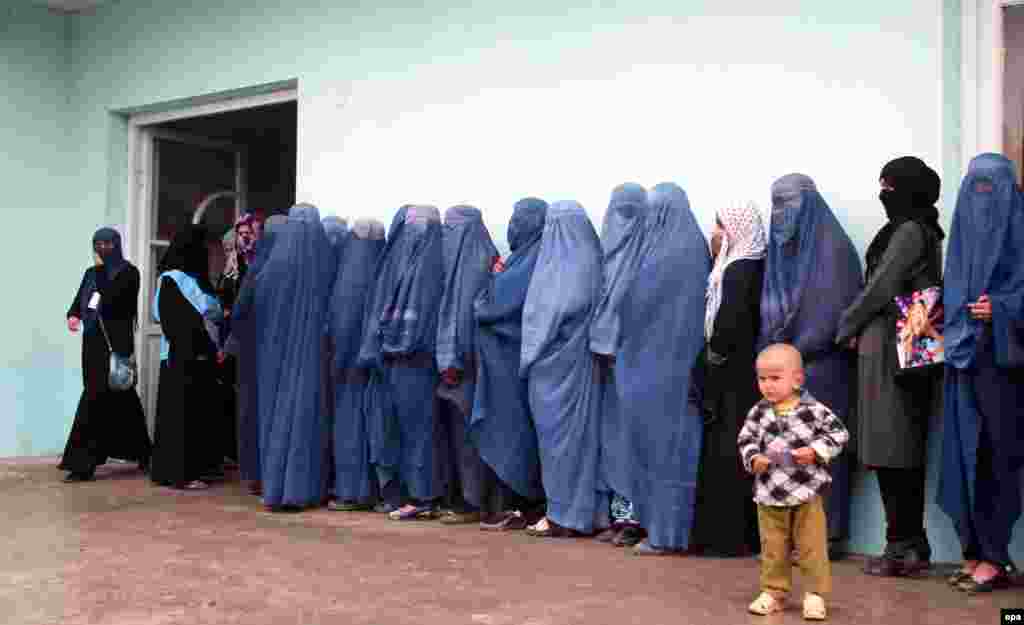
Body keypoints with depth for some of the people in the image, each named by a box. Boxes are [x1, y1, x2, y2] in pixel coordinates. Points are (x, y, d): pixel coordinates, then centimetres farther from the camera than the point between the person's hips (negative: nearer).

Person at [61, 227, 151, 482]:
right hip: (93, 341, 7)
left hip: (116, 341, -6)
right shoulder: (91, 273, 17)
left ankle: (82, 463, -13)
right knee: (119, 396, 10)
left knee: (95, 396, -13)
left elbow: (111, 297, -17)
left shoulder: (128, 271, -2)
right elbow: (78, 299, 10)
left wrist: (101, 268, -10)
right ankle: (140, 451, 21)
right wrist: (73, 316, -10)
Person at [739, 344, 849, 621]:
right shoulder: (758, 413, -2)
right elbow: (746, 440, 5)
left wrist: (815, 451, -18)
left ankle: (815, 594, 19)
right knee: (773, 548, 12)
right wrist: (753, 459, -13)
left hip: (806, 492, -3)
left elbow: (838, 433, -6)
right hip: (769, 494, 3)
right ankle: (773, 592, 25)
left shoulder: (814, 409, -11)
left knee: (811, 547, 6)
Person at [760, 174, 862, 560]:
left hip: (820, 366, -7)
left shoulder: (831, 246, -5)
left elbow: (835, 309, -13)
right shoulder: (781, 249, 16)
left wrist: (796, 353, -13)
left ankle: (826, 534, 3)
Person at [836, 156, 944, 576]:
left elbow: (880, 288, -13)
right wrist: (859, 325, 9)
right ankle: (911, 545, 16)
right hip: (900, 349, 9)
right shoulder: (919, 231, 17)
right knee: (901, 451, 11)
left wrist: (847, 325, 0)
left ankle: (904, 547, 0)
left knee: (893, 451, -5)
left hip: (891, 351, -9)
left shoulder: (909, 232, -11)